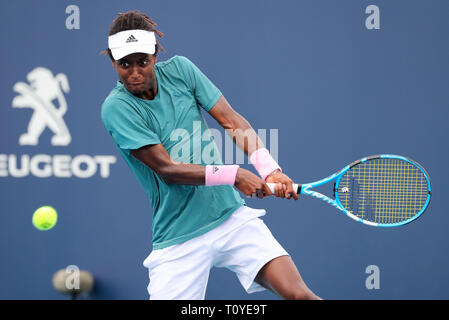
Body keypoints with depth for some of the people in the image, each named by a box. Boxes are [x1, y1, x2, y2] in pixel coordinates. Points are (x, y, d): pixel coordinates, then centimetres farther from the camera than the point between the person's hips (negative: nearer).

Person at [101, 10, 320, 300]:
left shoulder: (179, 70, 2)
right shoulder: (116, 108, -11)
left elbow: (232, 121, -1)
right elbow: (166, 169, -16)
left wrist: (269, 170, -17)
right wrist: (234, 175, -24)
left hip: (232, 215, 3)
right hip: (179, 240, -3)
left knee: (298, 294, -14)